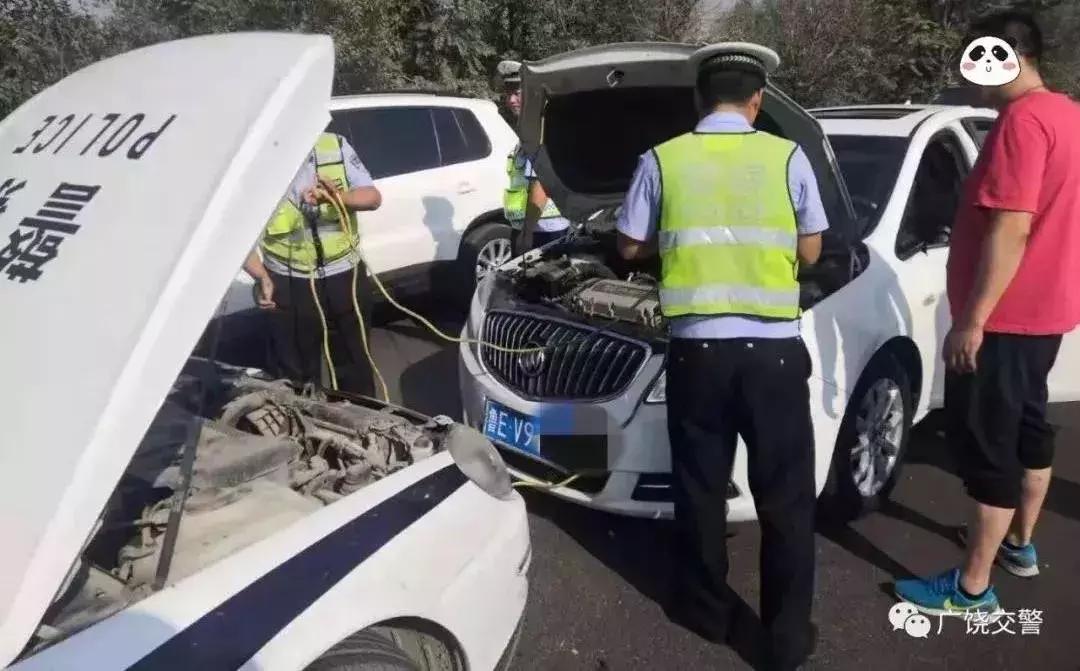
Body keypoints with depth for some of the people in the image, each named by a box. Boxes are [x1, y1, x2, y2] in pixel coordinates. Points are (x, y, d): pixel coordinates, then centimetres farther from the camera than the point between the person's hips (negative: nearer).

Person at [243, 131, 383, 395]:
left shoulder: (336, 147, -4)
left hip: (344, 276, 2)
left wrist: (339, 196, -29)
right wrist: (261, 277, -22)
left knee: (354, 361, 17)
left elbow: (373, 197, -7)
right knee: (296, 373, 11)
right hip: (289, 283, -2)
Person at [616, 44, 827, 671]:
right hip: (774, 349, 0)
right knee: (786, 495, 11)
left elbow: (631, 247, 10)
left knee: (701, 487, 16)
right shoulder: (788, 158, 1)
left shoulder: (662, 160, 1)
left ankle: (708, 609, 32)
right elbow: (810, 252, 9)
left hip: (697, 347, 1)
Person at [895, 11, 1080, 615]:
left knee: (986, 442, -3)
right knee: (1028, 425, 21)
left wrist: (972, 319, -23)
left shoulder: (1023, 119, -19)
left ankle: (973, 588, 7)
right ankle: (1020, 544, 38)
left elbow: (1010, 230, -25)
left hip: (1005, 316, -10)